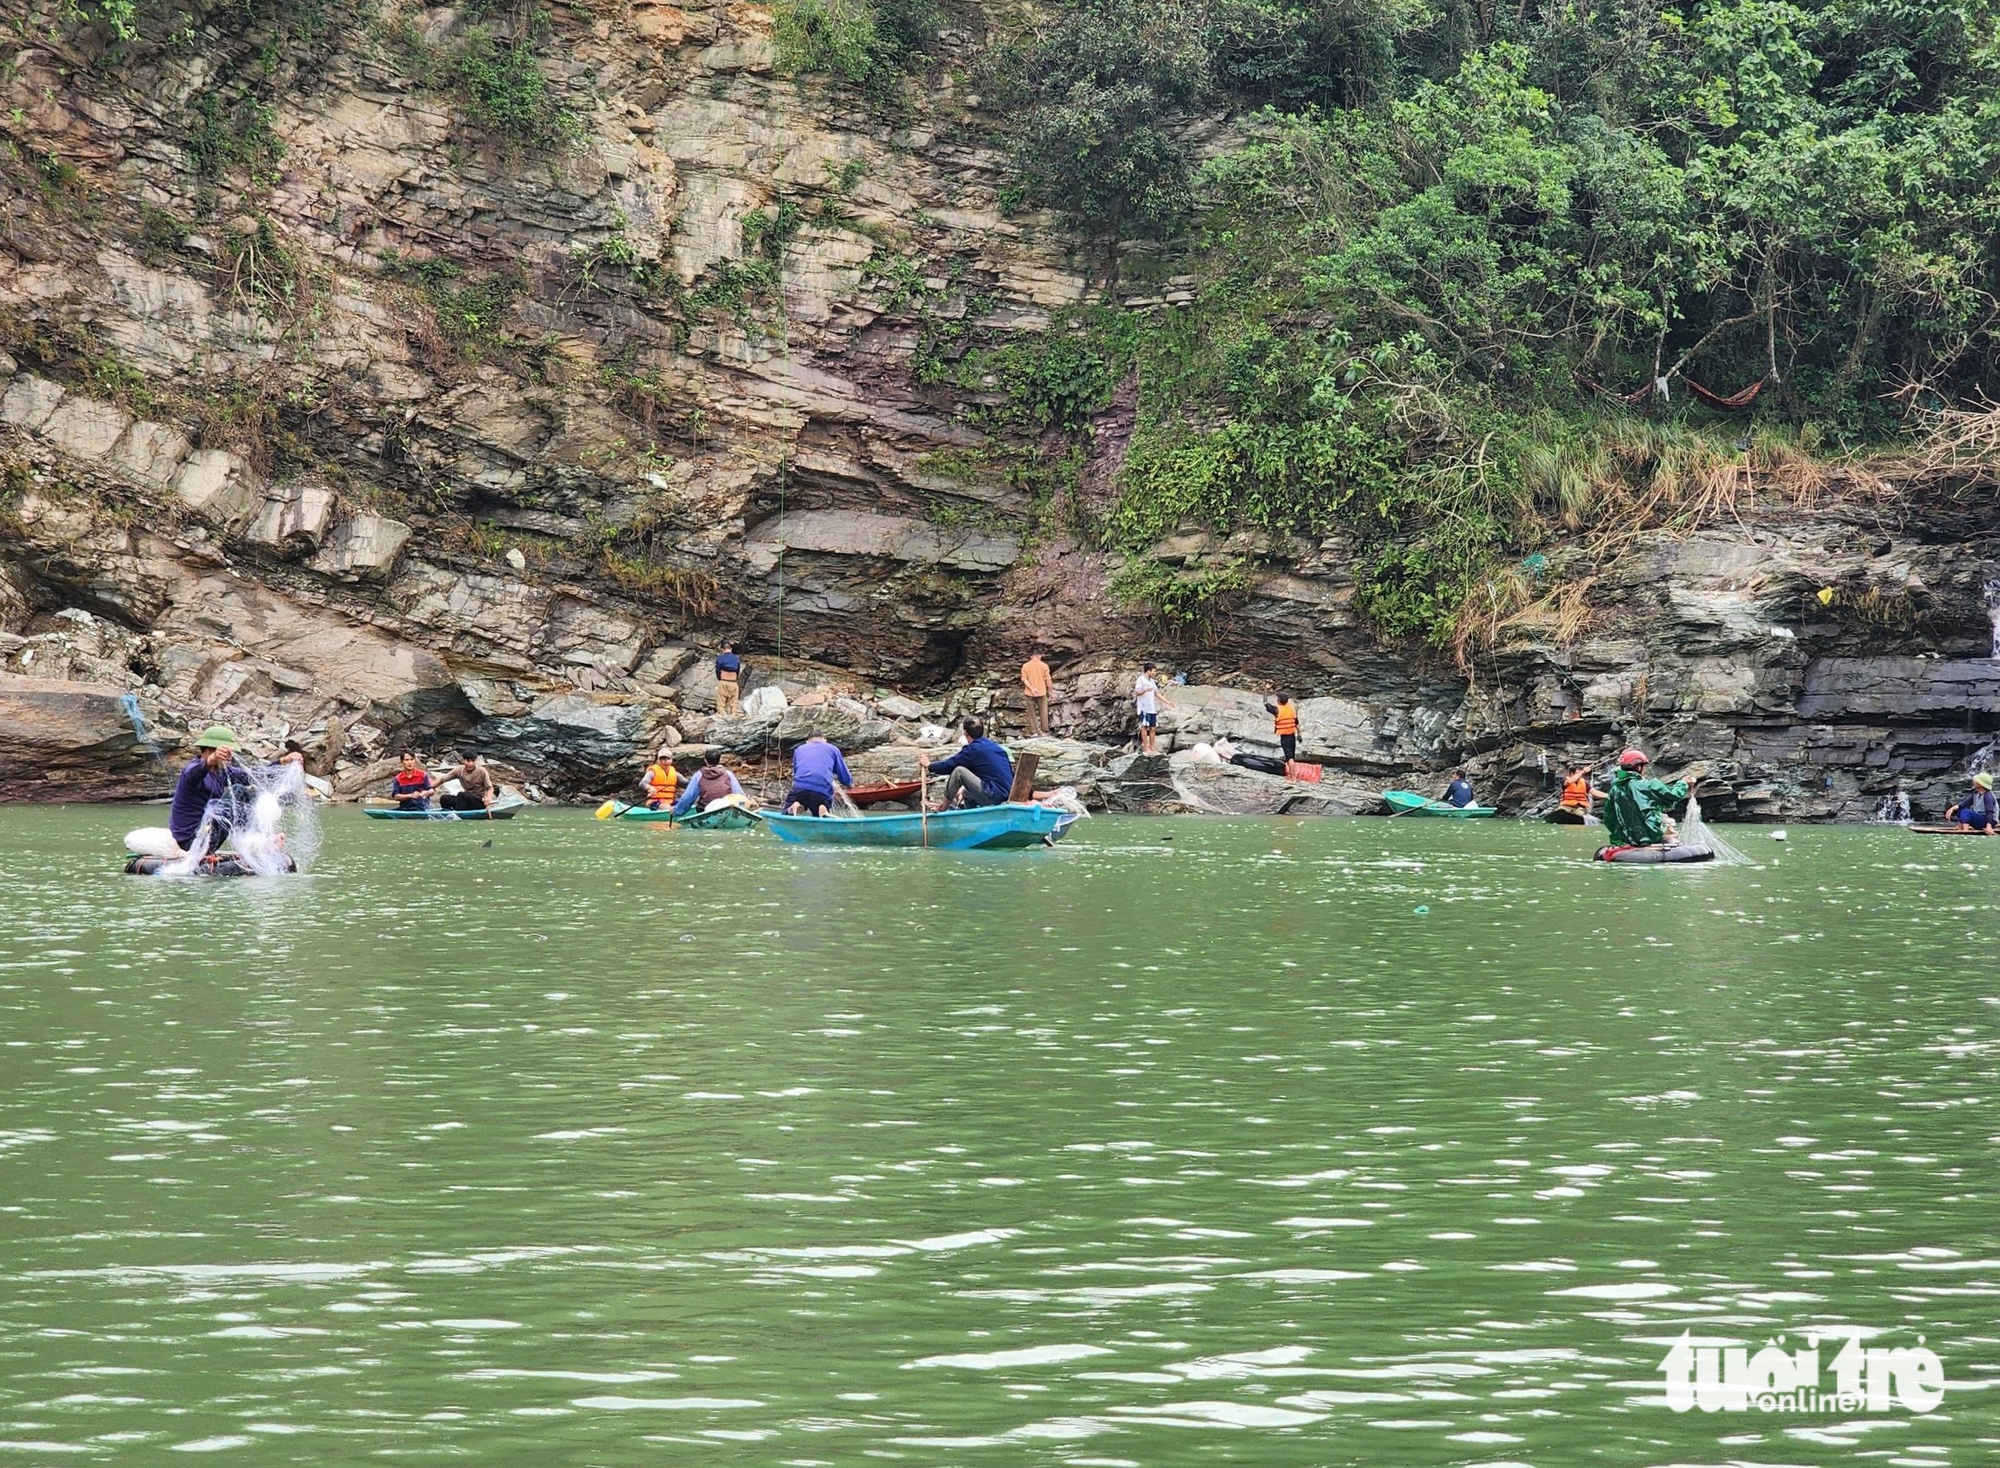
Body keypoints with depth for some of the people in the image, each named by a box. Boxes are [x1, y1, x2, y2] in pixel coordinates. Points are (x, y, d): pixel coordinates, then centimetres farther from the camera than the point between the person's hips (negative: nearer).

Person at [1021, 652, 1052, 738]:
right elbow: (1047, 680, -5)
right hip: (1042, 692, 0)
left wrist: (1032, 689, -18)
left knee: (1032, 713, 8)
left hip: (1030, 693, 1)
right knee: (1043, 712, 10)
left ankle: (1033, 732, 9)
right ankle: (1044, 731, 12)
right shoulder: (1044, 666, -5)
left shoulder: (1025, 666, -1)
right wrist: (1049, 691, 8)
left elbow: (1024, 679, -11)